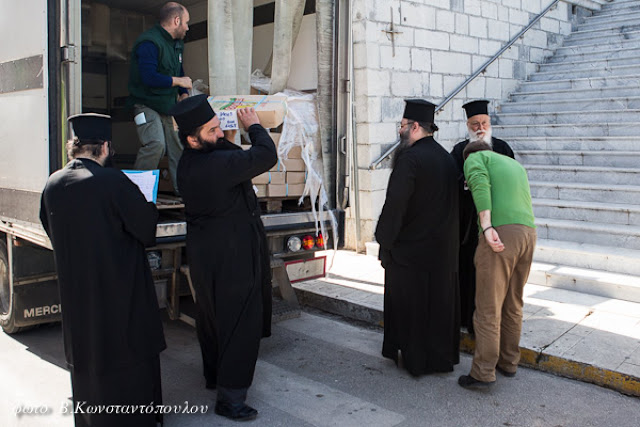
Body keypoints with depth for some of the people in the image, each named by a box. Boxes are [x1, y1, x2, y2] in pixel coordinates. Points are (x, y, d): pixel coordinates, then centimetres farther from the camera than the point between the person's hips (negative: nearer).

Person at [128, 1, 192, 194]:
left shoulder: (177, 44, 13)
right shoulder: (149, 43, -18)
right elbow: (149, 77, -30)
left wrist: (184, 95, 6)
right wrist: (177, 81, -18)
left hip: (168, 106, 9)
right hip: (146, 105, -9)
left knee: (177, 148, 7)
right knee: (156, 144, -23)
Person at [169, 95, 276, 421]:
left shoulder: (188, 162, 1)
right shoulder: (218, 164, -28)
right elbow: (266, 156, -21)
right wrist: (253, 126, -7)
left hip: (205, 256, 10)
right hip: (232, 259, -10)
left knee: (212, 317, 23)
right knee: (240, 325, 1)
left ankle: (214, 375, 42)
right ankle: (230, 397, 10)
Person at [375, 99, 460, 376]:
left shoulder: (409, 158, -18)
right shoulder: (446, 157, 7)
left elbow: (395, 205, -22)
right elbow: (453, 202, 11)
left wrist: (384, 241, -12)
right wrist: (450, 238, 17)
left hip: (410, 247, -7)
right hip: (443, 248, 8)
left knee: (409, 302, 7)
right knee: (440, 300, 16)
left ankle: (413, 358, 19)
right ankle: (442, 356, 29)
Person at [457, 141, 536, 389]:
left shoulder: (475, 158, 11)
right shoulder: (517, 166, 32)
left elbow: (479, 185, -11)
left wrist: (487, 228, -22)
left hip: (500, 234, -7)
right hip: (528, 232, 7)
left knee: (488, 306, 0)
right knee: (512, 303, 19)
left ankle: (483, 373, 4)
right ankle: (508, 362, 29)